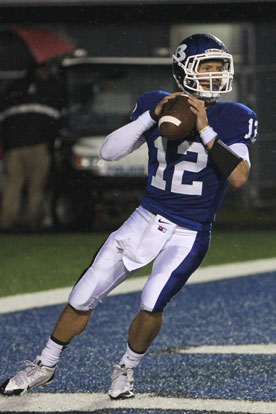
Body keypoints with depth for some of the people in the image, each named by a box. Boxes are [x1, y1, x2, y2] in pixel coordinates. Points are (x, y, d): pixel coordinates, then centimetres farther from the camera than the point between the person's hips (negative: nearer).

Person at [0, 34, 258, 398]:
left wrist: (205, 130, -25)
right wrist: (152, 116, -18)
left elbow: (239, 177, -20)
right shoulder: (156, 104, -1)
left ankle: (127, 369, 4)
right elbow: (109, 151, -6)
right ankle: (46, 366, 24)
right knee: (83, 298, 2)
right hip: (148, 218, 3)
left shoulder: (233, 119, -8)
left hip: (190, 234, -3)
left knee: (152, 303, -24)